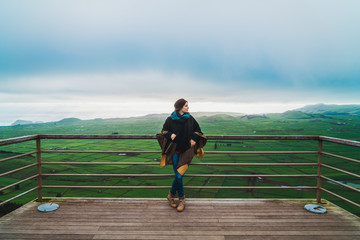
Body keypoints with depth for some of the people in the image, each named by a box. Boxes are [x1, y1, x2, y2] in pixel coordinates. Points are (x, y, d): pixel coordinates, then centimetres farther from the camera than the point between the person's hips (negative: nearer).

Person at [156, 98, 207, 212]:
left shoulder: (190, 119, 3)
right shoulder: (170, 119, -1)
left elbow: (197, 131, 16)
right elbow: (164, 131, 12)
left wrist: (193, 139, 0)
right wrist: (170, 135, -7)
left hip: (186, 150, 1)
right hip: (175, 150, -1)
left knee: (179, 174, -8)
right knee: (178, 176, -5)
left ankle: (172, 194, 18)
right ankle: (181, 199, 18)